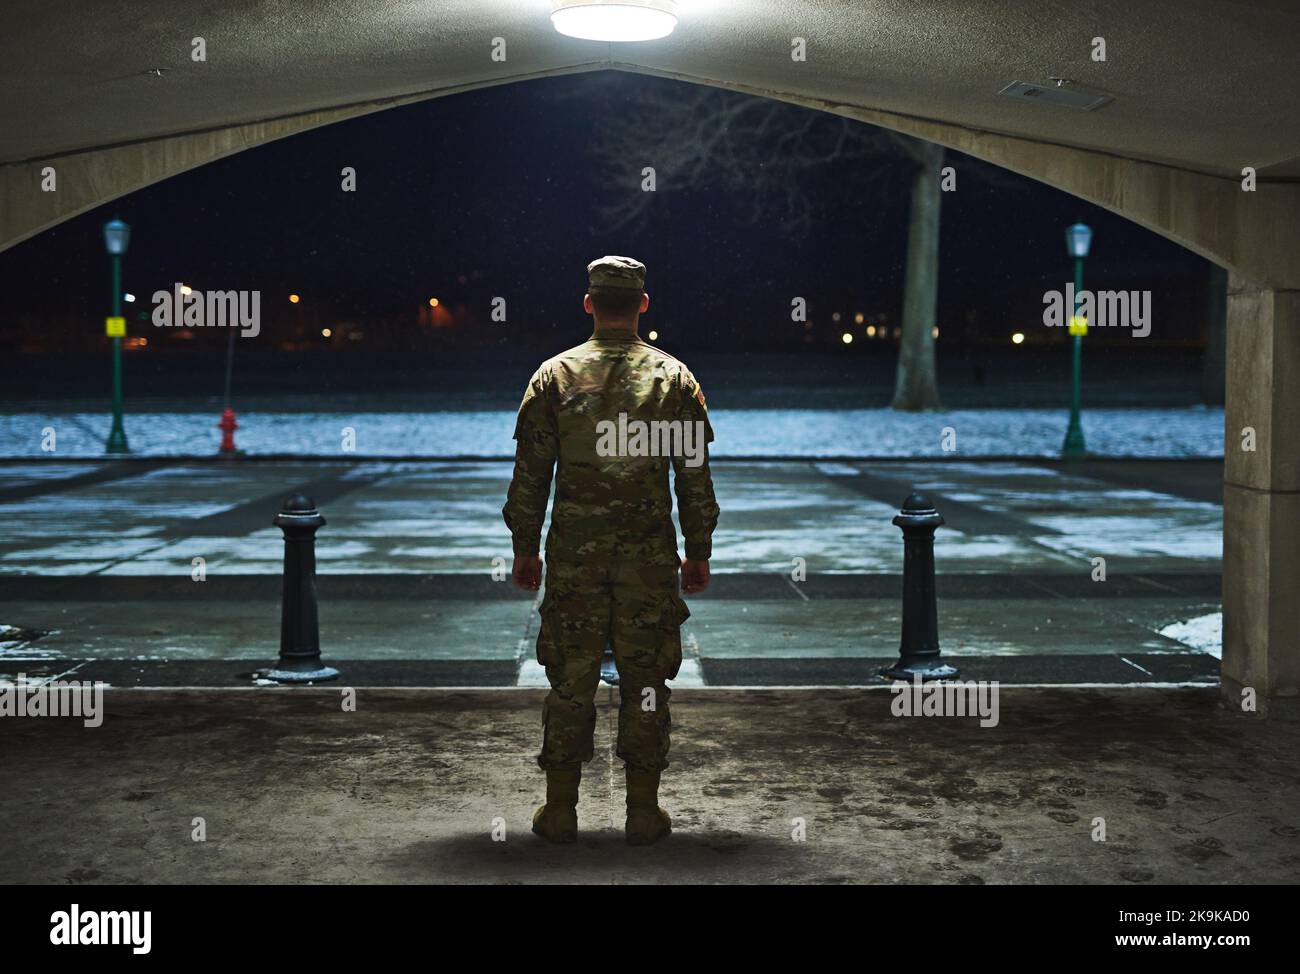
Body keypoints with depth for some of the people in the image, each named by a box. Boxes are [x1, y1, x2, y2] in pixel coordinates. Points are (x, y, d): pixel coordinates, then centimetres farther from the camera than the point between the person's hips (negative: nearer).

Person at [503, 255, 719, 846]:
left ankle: (560, 812, 12)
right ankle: (643, 814, 12)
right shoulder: (674, 378, 1)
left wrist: (525, 548, 9)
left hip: (573, 554, 0)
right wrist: (699, 553, 9)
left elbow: (530, 474, 1)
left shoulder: (554, 376, 0)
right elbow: (695, 475, 1)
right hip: (649, 557, 0)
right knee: (644, 682, 7)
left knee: (570, 680, 7)